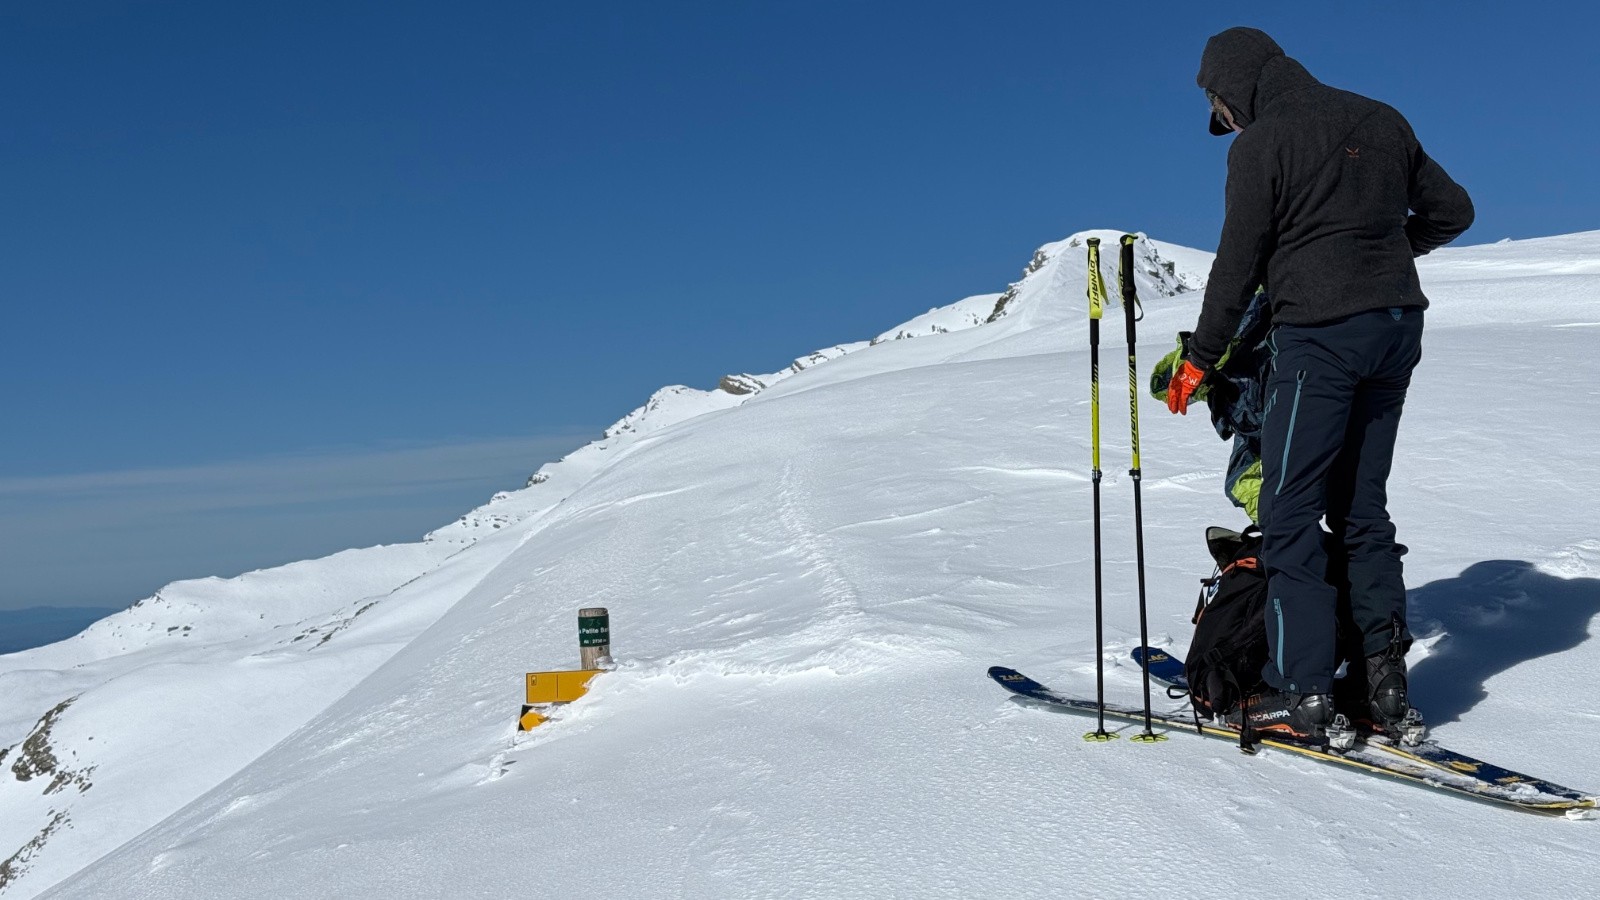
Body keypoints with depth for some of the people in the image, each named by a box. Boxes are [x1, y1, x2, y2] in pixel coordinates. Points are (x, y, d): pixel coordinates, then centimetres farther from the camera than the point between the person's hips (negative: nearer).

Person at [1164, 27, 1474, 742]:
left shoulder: (1261, 142, -6)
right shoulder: (1379, 119, 13)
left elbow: (1239, 265, -8)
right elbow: (1452, 209, 17)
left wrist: (1199, 360, 1)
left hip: (1319, 334, -7)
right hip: (1397, 324, 7)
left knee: (1289, 508, -3)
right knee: (1361, 507, 13)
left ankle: (1300, 692, -5)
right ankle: (1382, 682, 14)